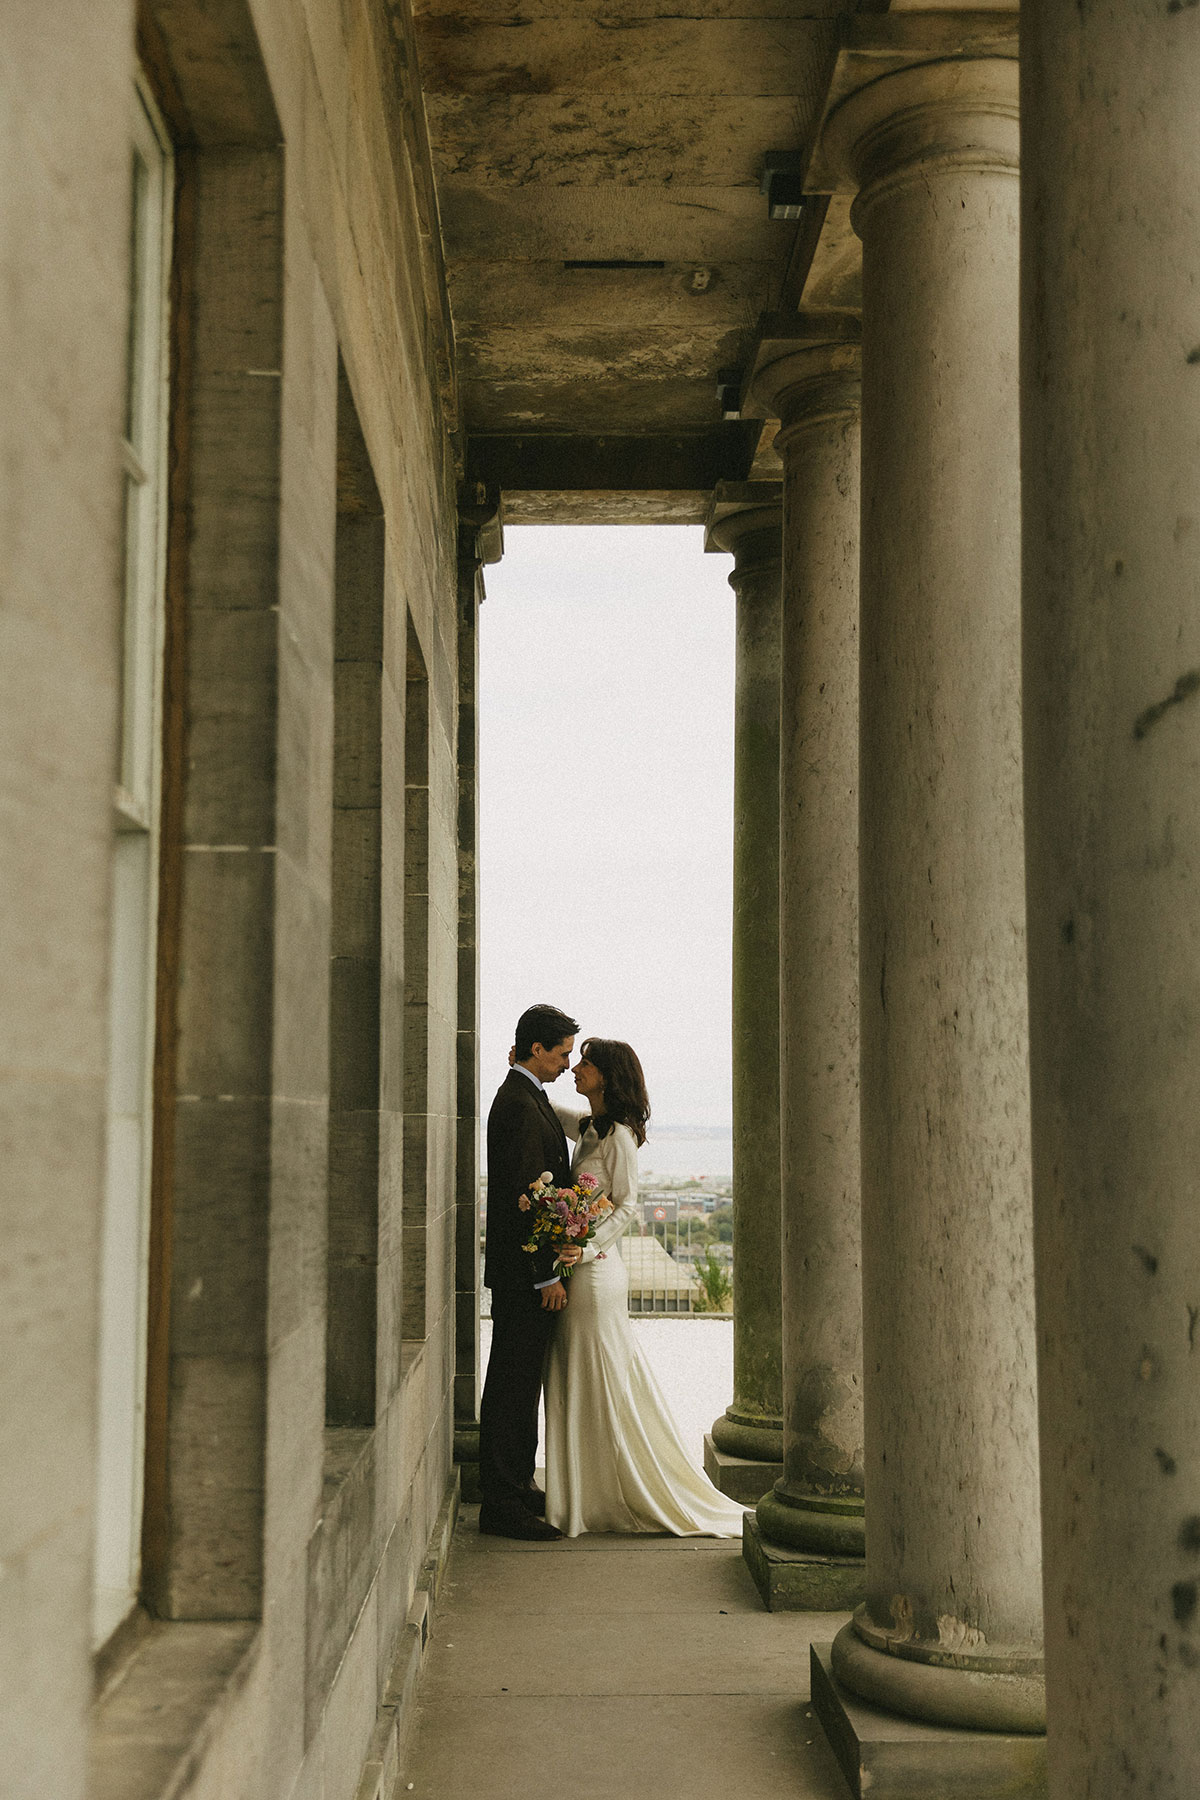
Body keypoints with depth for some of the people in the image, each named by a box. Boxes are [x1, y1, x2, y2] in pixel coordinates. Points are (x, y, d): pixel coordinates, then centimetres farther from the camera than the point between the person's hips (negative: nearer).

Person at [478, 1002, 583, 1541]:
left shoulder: (525, 1097, 15)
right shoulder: (520, 1107, -18)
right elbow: (524, 1197, -22)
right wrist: (547, 1275, -20)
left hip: (528, 1272, 11)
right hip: (524, 1273, -11)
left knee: (521, 1384, 17)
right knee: (513, 1386, -5)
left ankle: (517, 1486, 27)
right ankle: (502, 1506, 0)